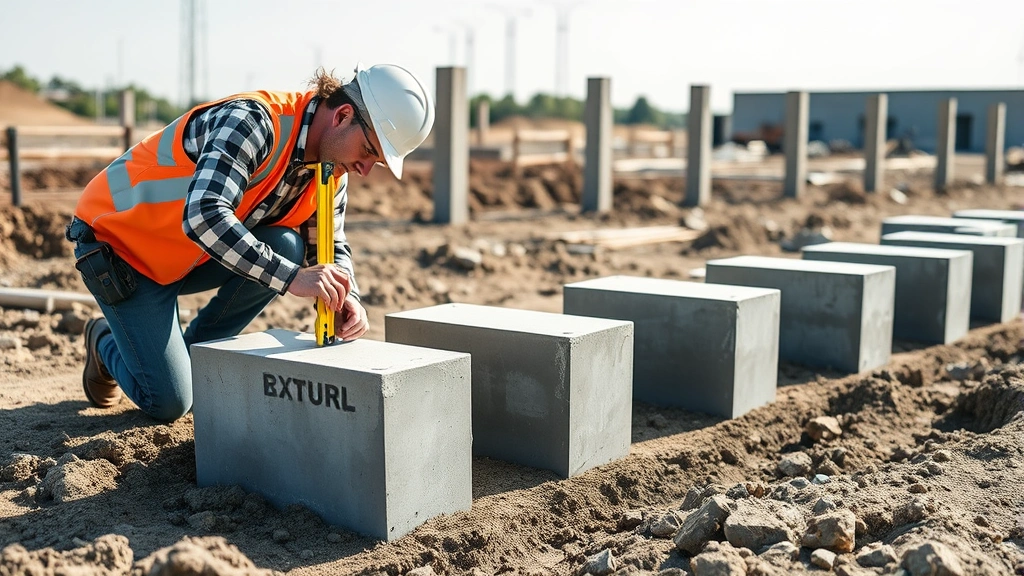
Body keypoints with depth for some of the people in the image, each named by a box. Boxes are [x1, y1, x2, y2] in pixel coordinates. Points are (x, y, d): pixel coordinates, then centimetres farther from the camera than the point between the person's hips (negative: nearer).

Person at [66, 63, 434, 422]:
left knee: (285, 246, -19)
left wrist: (345, 299, -18)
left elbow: (330, 247, 3)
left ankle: (196, 352, 2)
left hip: (188, 257, 7)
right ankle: (105, 341, 24)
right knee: (169, 403, -9)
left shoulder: (332, 167, -6)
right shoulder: (253, 121, -31)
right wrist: (290, 277, -46)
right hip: (119, 242, -7)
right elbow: (203, 217, -42)